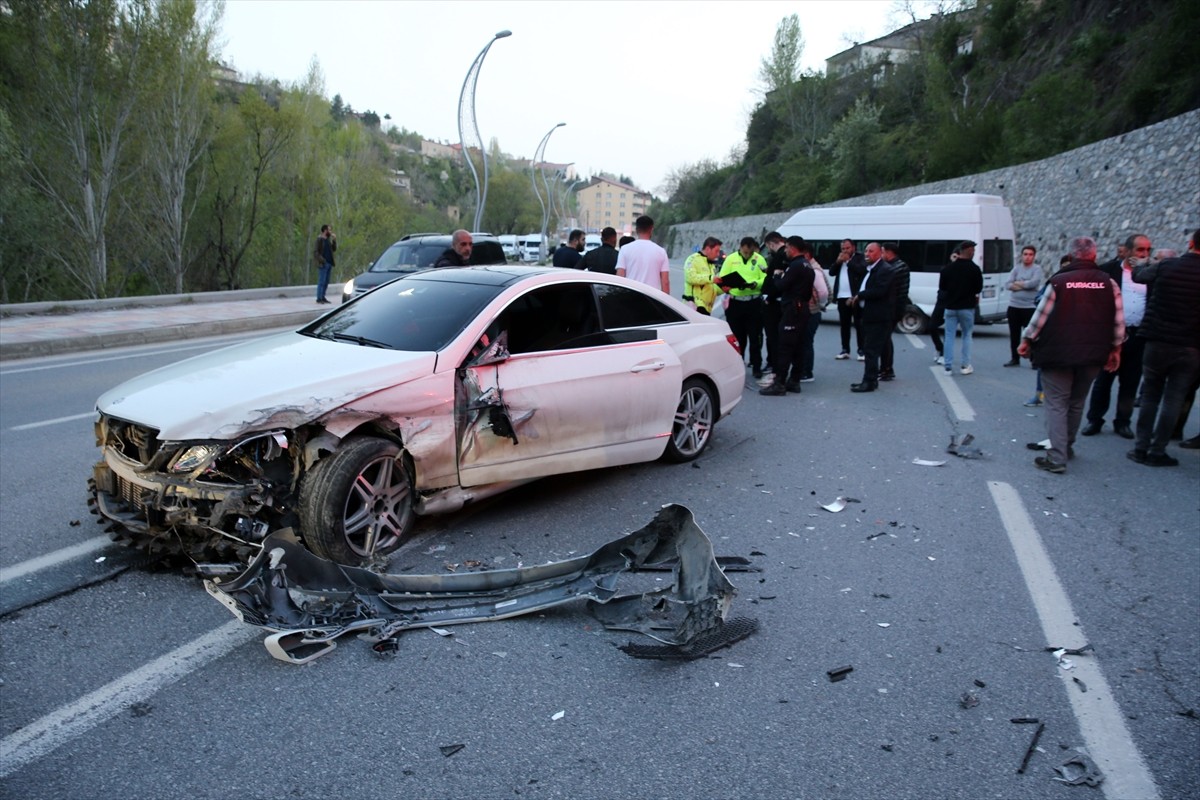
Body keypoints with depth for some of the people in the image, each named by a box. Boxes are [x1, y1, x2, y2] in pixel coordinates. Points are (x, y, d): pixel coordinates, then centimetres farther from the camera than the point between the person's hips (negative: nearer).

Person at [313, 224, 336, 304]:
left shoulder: (328, 239, 15)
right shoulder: (319, 239, -7)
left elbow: (334, 249, 16)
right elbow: (315, 251, -12)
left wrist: (334, 240, 6)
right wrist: (321, 260, -20)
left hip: (329, 263, 7)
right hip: (323, 264, -7)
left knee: (326, 282, 9)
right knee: (321, 281, -6)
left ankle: (322, 297, 15)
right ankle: (319, 298, -3)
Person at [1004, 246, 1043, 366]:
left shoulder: (1037, 269, 0)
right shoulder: (1016, 268, 10)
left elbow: (1033, 283, -18)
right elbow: (1007, 285, -2)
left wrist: (1017, 283, -5)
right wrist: (1025, 286, -11)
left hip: (1030, 307, -4)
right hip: (1014, 306, 4)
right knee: (1014, 334, 10)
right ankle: (1014, 359, 22)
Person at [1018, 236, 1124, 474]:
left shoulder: (1058, 282, -7)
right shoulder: (1108, 283, 1)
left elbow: (1041, 315, -5)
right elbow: (1118, 320, 2)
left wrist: (1027, 341, 8)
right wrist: (1115, 349, 14)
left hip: (1058, 353, -3)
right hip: (1092, 355, 4)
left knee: (1056, 404, 0)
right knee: (1076, 402, 19)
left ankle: (1057, 458, -8)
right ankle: (1067, 447, 33)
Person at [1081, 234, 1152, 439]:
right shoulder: (1109, 271, 1)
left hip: (1139, 337, 2)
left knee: (1130, 382, 9)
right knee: (1103, 380, 5)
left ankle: (1123, 422, 20)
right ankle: (1095, 420, 15)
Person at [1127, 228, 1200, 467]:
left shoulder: (1166, 267, -6)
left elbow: (1138, 275, 12)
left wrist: (1146, 263, 31)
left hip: (1158, 342, 0)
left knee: (1150, 396, 12)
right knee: (1173, 400, 7)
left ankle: (1141, 448, 12)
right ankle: (1157, 451, 8)